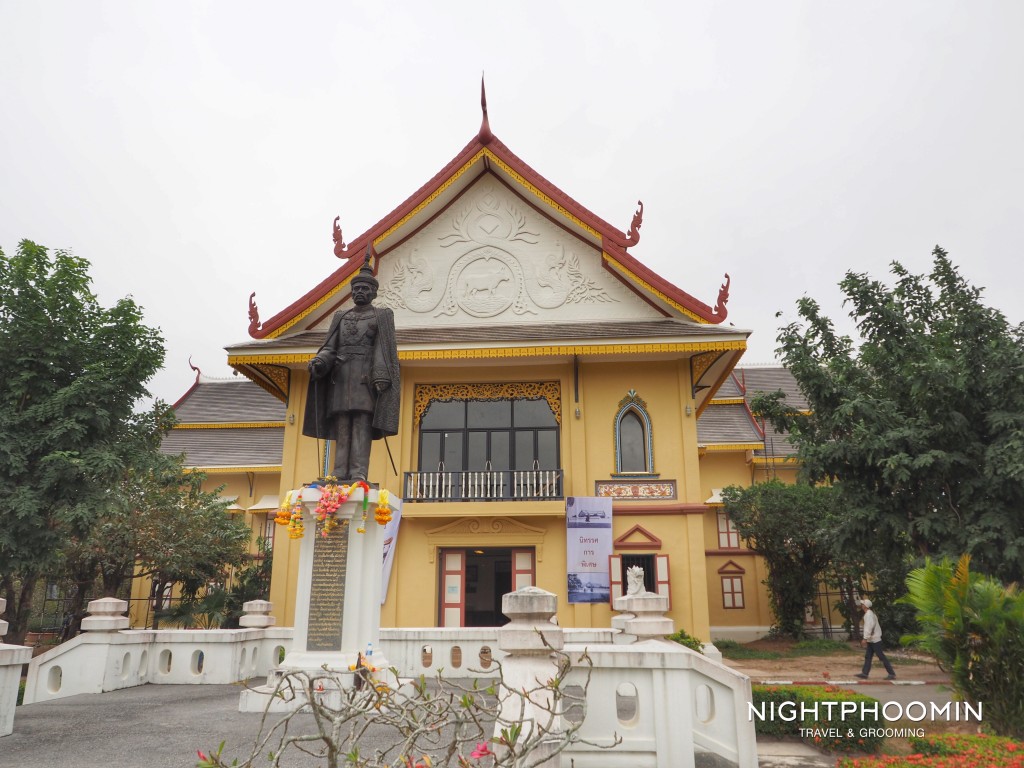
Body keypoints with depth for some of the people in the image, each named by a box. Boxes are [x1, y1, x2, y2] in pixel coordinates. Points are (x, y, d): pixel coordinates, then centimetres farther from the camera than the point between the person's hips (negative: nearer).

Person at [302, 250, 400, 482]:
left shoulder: (382, 315, 8)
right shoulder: (340, 316, 22)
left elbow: (383, 349, -3)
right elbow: (330, 347, 13)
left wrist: (380, 377, -16)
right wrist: (320, 361, -9)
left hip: (366, 375, -4)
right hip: (341, 375, 5)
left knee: (362, 423, -12)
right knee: (341, 425, -1)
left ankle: (359, 474, -17)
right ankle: (340, 474, -2)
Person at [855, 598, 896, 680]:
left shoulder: (869, 614, -17)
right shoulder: (869, 614, 14)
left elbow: (869, 627, -25)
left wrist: (865, 638, -26)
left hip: (874, 640, -10)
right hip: (871, 640, 10)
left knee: (881, 657, -6)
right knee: (867, 656, 8)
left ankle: (892, 674, -1)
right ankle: (864, 673, 8)